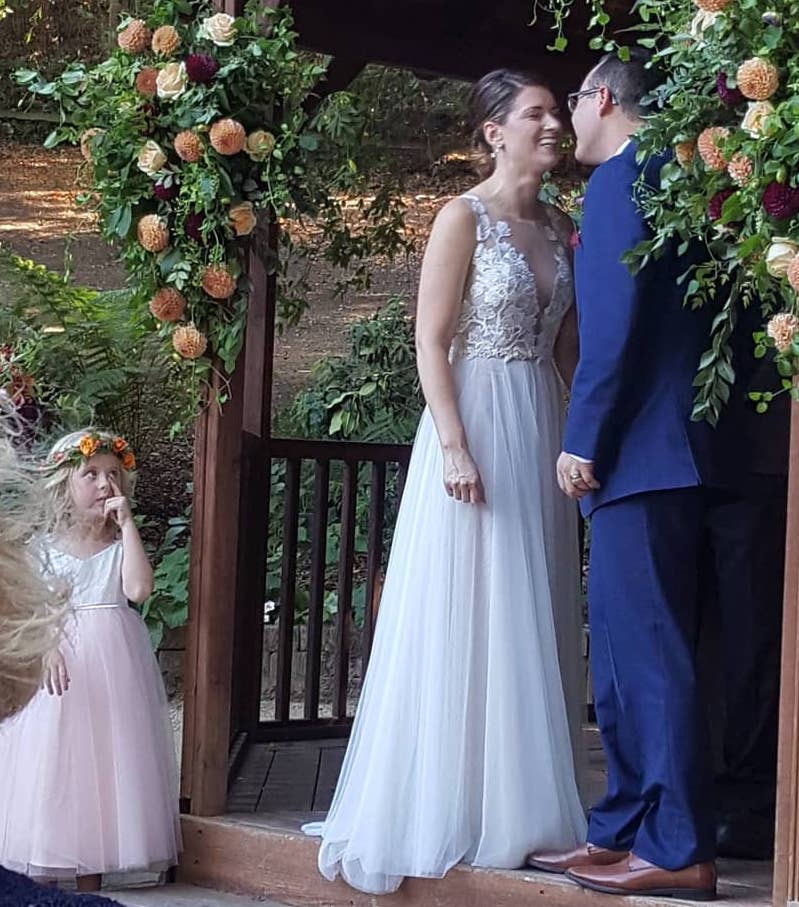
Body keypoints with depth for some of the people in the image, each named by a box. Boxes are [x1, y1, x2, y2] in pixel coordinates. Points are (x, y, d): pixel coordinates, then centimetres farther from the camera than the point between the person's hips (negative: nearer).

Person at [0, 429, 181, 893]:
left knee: (104, 761, 3)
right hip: (61, 661, -1)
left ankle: (91, 880, 12)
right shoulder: (44, 548, 4)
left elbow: (139, 589, -13)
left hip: (114, 665, 1)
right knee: (52, 764, -1)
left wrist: (127, 522, -11)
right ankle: (42, 879, 6)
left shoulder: (123, 543, 5)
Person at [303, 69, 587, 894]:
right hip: (477, 427, -7)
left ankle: (520, 804, 15)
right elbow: (430, 341, -11)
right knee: (465, 623, -4)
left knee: (531, 624, 8)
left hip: (542, 434, 7)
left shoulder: (558, 229, 13)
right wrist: (454, 446, -19)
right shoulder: (464, 218, -6)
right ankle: (449, 809, 4)